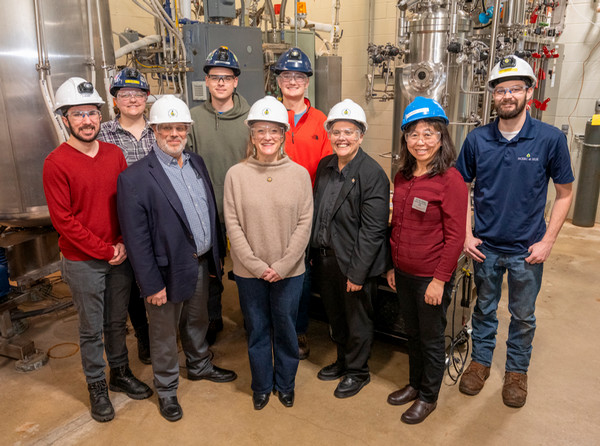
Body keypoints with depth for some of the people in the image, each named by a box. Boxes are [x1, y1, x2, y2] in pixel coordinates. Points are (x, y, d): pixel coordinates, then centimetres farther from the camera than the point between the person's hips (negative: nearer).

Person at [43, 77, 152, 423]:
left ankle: (121, 374, 37)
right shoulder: (56, 163, -12)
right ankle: (97, 387, 29)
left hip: (120, 255, 4)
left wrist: (124, 243, -7)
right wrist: (105, 251, -13)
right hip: (83, 262, -4)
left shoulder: (114, 154, 2)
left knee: (117, 321, 18)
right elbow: (63, 220, -14)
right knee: (92, 329, 10)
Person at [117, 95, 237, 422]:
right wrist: (152, 285, -17)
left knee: (197, 321, 27)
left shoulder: (197, 163, 3)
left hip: (200, 263, 6)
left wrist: (215, 253, 8)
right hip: (168, 271, -6)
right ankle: (166, 389, 38)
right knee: (165, 334, 15)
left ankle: (199, 366, 52)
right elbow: (136, 239, -18)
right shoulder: (135, 178, -18)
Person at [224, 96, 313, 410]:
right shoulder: (236, 175, -6)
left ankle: (285, 384, 40)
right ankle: (261, 386, 39)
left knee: (286, 329, 15)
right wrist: (257, 265, -12)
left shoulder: (299, 174, -4)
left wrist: (282, 265, -12)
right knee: (257, 330, 16)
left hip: (289, 270, 0)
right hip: (249, 271, 0)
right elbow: (233, 225, -7)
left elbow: (304, 224, -6)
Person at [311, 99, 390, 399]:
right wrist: (314, 253, 8)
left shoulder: (372, 174, -17)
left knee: (358, 322, 13)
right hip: (324, 258, 7)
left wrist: (356, 272, -19)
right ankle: (343, 360, 46)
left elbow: (372, 230, -19)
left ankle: (357, 371, 36)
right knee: (335, 317, 23)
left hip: (354, 263, -6)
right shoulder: (324, 166, 5)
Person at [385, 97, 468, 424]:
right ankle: (414, 384, 43)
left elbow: (455, 236, -16)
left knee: (431, 337, 12)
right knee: (413, 333, 22)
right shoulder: (402, 177, 5)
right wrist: (392, 266, 12)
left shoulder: (450, 179, -16)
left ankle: (428, 397, 33)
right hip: (404, 273, 6)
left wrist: (439, 279, -17)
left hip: (431, 277, -6)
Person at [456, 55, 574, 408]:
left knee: (523, 316, 16)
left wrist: (547, 241, -9)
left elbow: (565, 194, -3)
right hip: (485, 246, 1)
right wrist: (466, 234, -3)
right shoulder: (477, 139, -6)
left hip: (528, 249, -1)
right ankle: (481, 361, 39)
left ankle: (517, 371, 38)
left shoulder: (551, 139, -11)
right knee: (484, 309, 18)